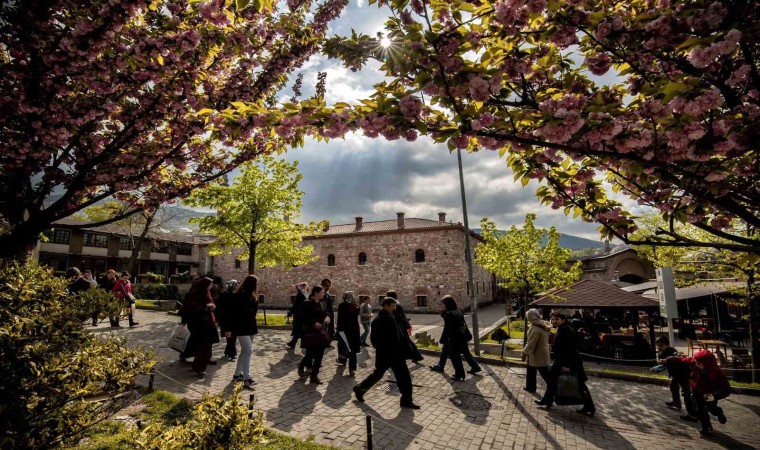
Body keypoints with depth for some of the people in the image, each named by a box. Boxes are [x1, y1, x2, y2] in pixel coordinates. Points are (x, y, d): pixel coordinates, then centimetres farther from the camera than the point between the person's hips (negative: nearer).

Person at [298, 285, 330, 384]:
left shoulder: (321, 304, 10)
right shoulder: (307, 304, -11)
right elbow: (303, 318, -15)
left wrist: (327, 318, -3)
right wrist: (313, 323, -24)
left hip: (321, 332, 7)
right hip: (311, 333, -7)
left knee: (319, 356, 6)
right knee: (311, 354, -2)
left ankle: (314, 376, 17)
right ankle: (301, 365, 29)